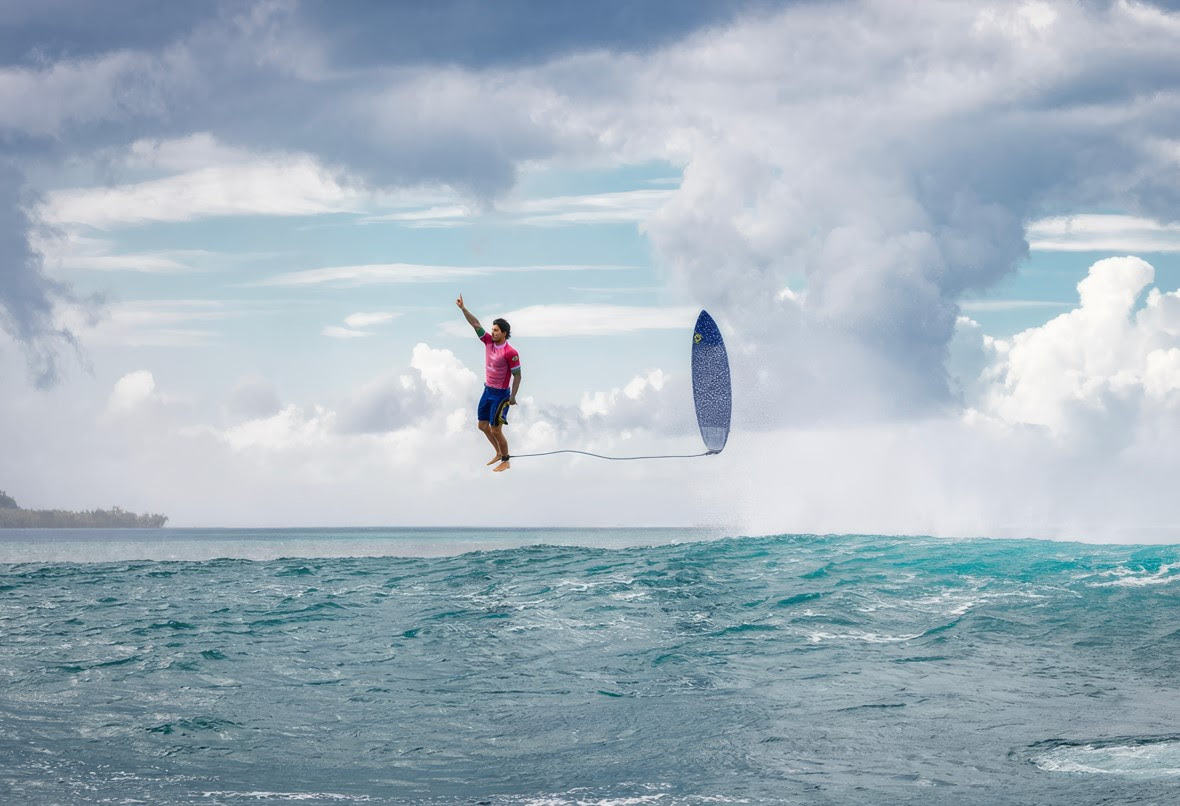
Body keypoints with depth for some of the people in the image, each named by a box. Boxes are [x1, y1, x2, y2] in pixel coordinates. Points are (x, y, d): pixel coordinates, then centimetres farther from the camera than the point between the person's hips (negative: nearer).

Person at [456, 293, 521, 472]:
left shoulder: (510, 352, -20)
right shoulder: (489, 342, -2)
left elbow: (517, 375, -17)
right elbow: (476, 324, 1)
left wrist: (513, 397, -21)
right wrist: (463, 308, -4)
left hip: (500, 394, -8)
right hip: (488, 390, 8)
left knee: (496, 430, -3)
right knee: (483, 425, 15)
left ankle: (506, 461, 14)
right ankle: (499, 453, 33)